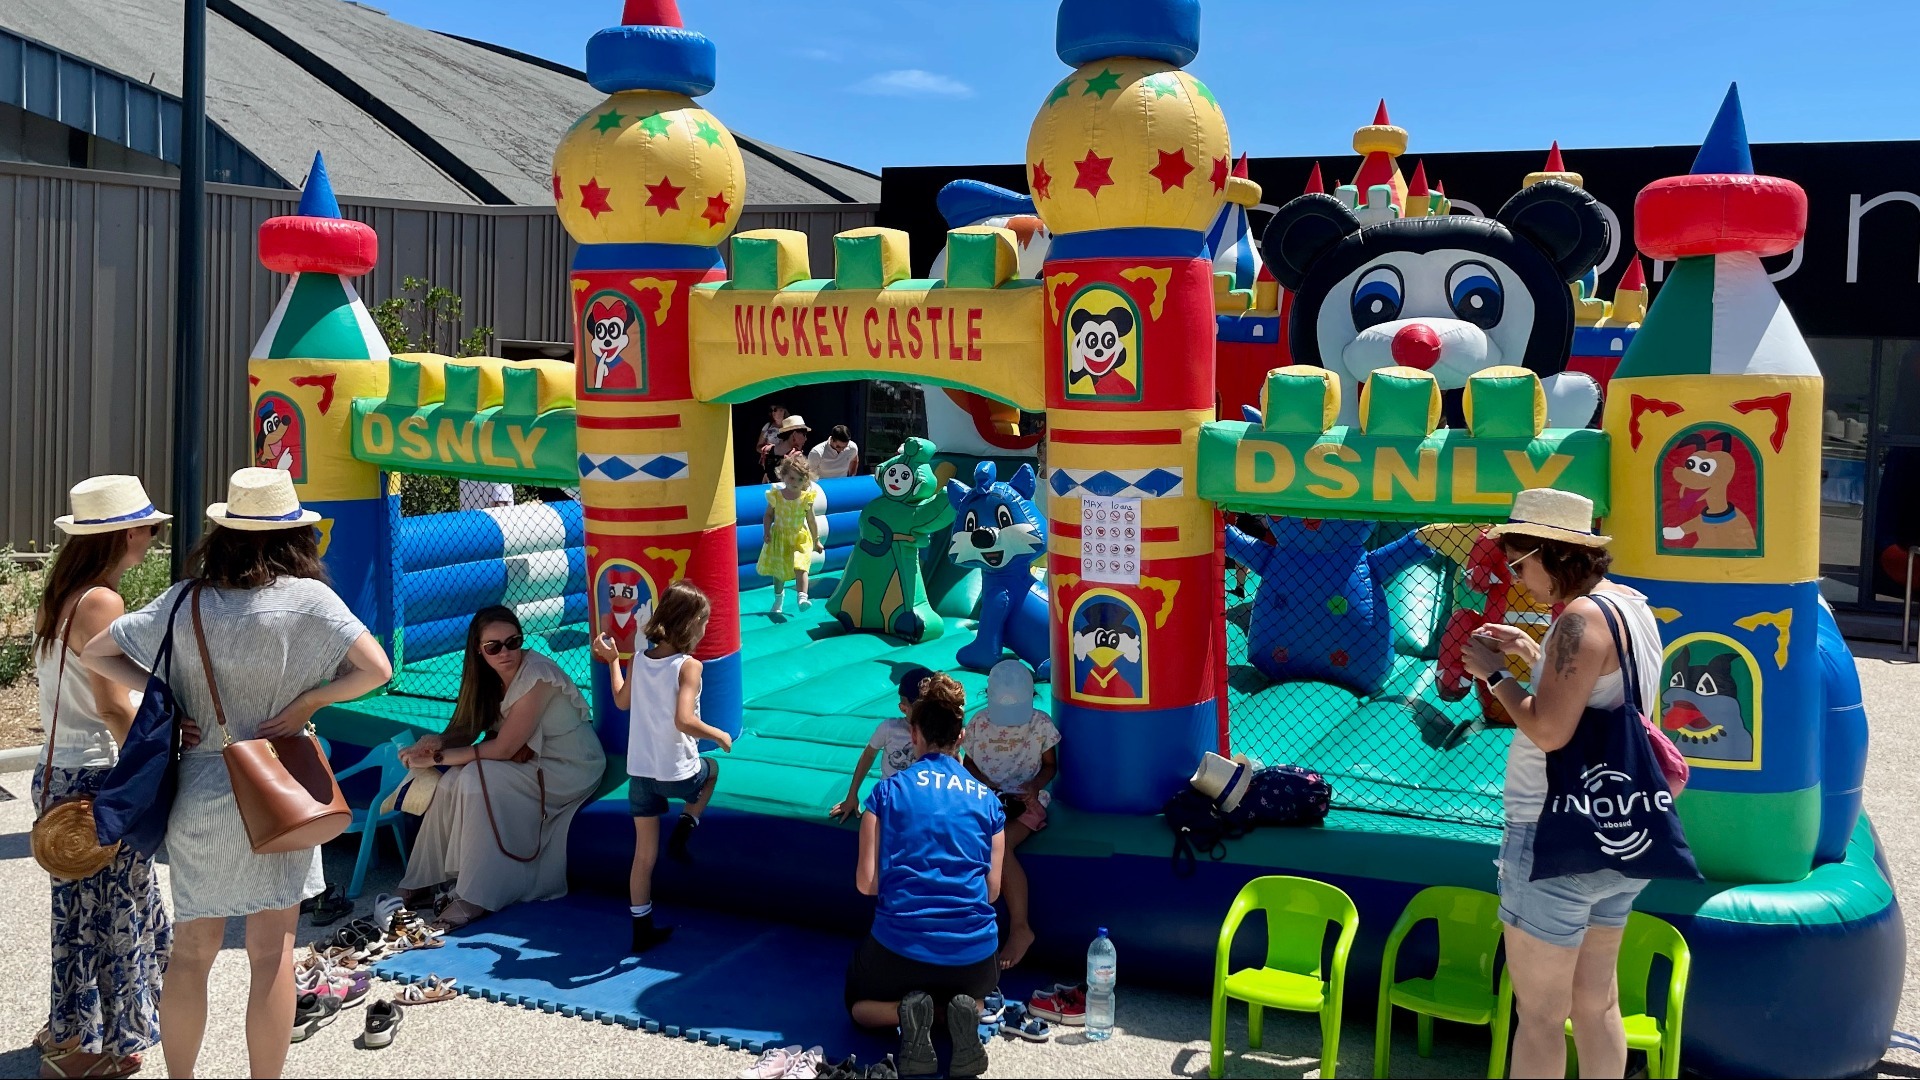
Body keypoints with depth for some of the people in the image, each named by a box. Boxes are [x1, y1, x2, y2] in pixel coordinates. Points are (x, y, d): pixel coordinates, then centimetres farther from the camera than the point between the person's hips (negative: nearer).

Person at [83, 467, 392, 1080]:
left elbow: (96, 653, 8)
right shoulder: (306, 599, -11)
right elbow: (376, 669, -16)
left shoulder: (186, 600, 0)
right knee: (272, 953, 6)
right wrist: (307, 702, -8)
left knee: (191, 951, 15)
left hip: (199, 795, 3)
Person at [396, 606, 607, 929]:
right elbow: (466, 729, 2)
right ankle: (430, 880, -3)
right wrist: (437, 743, -20)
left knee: (479, 781, -27)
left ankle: (478, 896, -19)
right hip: (530, 761, 8)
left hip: (569, 768, -8)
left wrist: (438, 758, -20)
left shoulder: (537, 675, -24)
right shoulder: (493, 676, 2)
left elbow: (504, 749, -23)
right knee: (453, 782, -15)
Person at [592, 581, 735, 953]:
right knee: (711, 769, 32)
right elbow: (684, 720, -28)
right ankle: (684, 829, 15)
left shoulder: (640, 659, 0)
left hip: (639, 772, 5)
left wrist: (612, 660, 29)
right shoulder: (688, 666, -17)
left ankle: (642, 930, 22)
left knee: (644, 854, 15)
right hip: (678, 773, -5)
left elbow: (622, 701, 17)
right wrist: (719, 735, -13)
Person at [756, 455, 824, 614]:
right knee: (778, 571, 13)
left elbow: (811, 520, 0)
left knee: (800, 567, -20)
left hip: (800, 538, -2)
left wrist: (816, 541, 6)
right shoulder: (776, 495, -9)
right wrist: (766, 532, -12)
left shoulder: (806, 498, -10)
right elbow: (768, 515, 2)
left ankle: (802, 597, -28)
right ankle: (778, 598, 34)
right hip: (779, 537, 2)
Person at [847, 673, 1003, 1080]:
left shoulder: (888, 790, -1)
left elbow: (865, 883, -3)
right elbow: (993, 890, 5)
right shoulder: (986, 798, 5)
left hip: (900, 947, -2)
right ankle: (964, 1012, -1)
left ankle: (905, 1012, -6)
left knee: (859, 1004, 30)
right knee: (975, 991, 37)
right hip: (973, 953, 2)